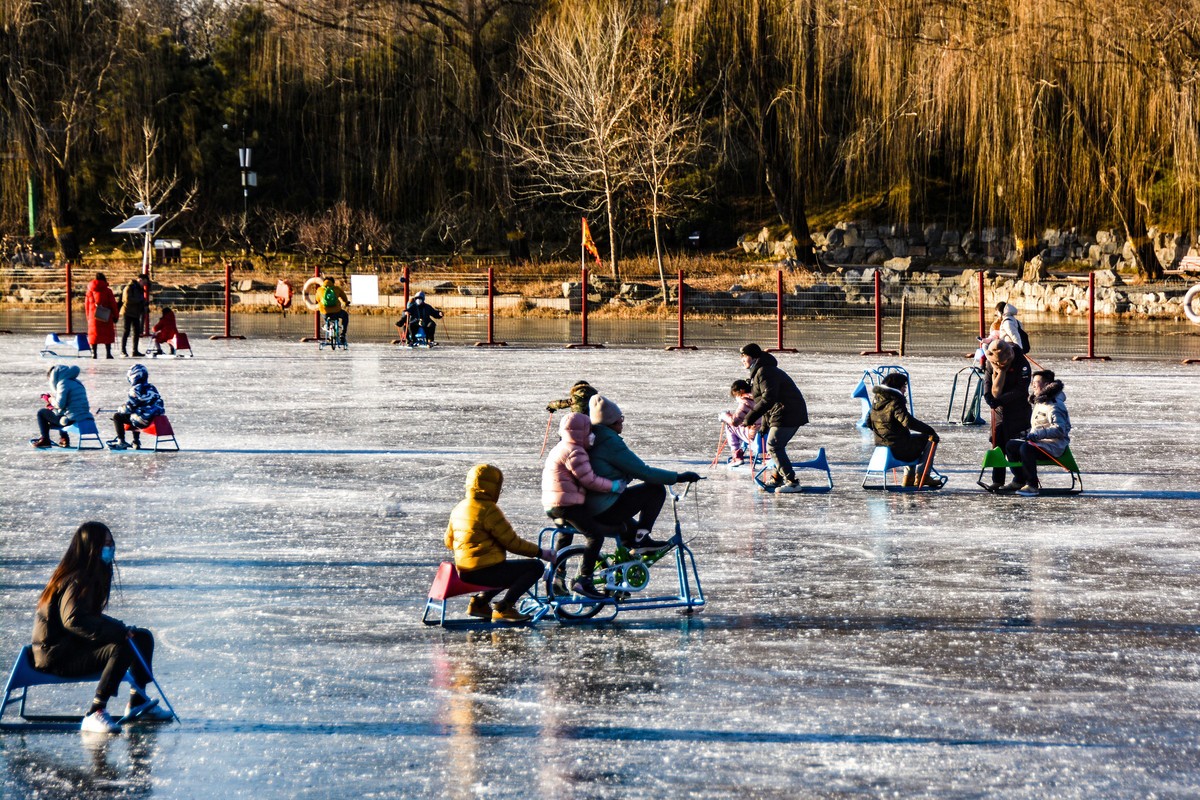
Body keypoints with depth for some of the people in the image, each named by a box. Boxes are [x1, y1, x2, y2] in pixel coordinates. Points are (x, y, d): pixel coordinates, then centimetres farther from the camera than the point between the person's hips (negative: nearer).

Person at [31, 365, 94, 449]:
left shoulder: (63, 383, -11)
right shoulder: (76, 382, 17)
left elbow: (60, 404, -17)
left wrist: (51, 400, 3)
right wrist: (54, 398, 19)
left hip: (72, 420, -9)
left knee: (41, 412, 9)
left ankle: (45, 440, 11)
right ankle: (64, 439, 30)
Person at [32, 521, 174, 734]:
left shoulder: (95, 574, 12)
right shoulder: (78, 580, -20)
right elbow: (73, 619, -33)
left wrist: (121, 629, 3)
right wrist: (118, 632, -31)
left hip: (76, 644, 11)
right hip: (57, 656, -11)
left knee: (143, 638, 12)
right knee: (122, 649, -33)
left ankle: (137, 703, 22)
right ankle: (95, 715, -32)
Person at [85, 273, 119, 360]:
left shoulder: (89, 291, 4)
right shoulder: (107, 291, -5)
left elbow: (86, 305, 10)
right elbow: (113, 304, -3)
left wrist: (88, 316, 18)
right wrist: (115, 316, 6)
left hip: (93, 316, 2)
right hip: (106, 317, -2)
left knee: (94, 334, 8)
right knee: (107, 334, 5)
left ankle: (93, 353, 3)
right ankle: (108, 353, 2)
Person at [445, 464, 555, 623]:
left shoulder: (458, 509, 11)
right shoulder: (489, 510, -15)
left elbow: (449, 541, 21)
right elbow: (512, 542, -14)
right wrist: (540, 553, -3)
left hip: (464, 572, 9)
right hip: (484, 572, -9)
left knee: (512, 570, 31)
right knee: (535, 567, -5)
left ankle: (479, 602, 19)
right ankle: (503, 608, -11)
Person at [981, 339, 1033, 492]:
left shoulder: (1021, 364, -17)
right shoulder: (990, 364, 0)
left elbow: (1021, 390, -20)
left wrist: (1000, 399, -24)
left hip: (1018, 409, -6)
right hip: (999, 409, 6)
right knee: (997, 444, 6)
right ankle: (997, 480, 12)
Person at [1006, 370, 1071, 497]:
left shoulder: (1054, 405, -17)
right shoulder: (1039, 402, 16)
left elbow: (1059, 429, -28)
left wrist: (1037, 434, -33)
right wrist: (1029, 434, 12)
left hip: (1055, 447, -10)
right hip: (1040, 442, 10)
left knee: (1026, 448, -33)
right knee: (1011, 445, 8)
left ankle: (1032, 486, -28)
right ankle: (1019, 480, 12)